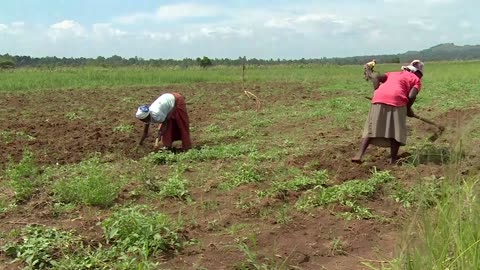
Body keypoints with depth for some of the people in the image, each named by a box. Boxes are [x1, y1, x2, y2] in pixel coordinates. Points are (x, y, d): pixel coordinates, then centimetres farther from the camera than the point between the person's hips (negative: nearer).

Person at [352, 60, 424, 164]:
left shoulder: (393, 73, 34)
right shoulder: (416, 80, 20)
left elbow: (376, 78, 17)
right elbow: (411, 96, 0)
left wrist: (376, 93, 15)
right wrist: (408, 109, 16)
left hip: (379, 98, 4)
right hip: (396, 99, -4)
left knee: (371, 129, 4)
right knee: (396, 131, 9)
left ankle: (359, 155, -11)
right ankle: (393, 160, 7)